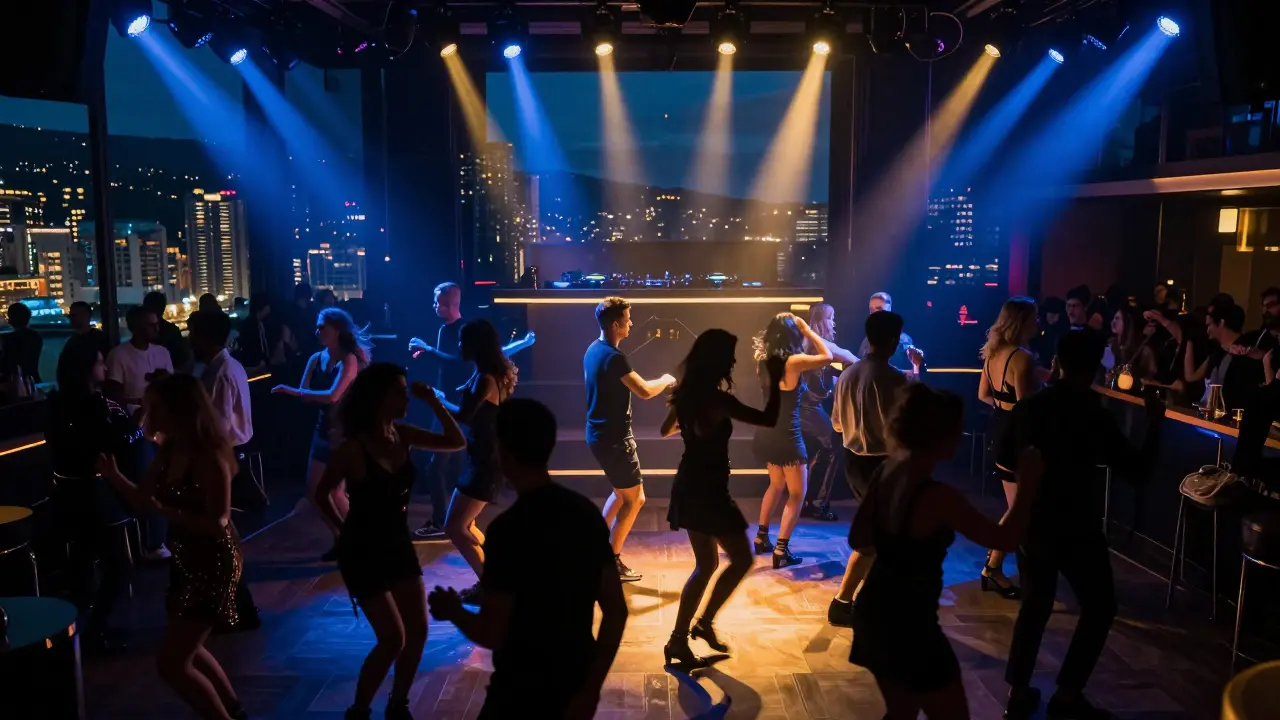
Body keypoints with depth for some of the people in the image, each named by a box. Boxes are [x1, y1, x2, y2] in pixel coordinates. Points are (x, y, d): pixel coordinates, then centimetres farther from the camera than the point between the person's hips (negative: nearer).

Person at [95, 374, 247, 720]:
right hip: (188, 559, 9)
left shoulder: (209, 457, -23)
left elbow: (218, 524, -25)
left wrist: (165, 510, -33)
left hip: (213, 562, -9)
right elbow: (143, 499, 6)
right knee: (187, 651, 24)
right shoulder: (170, 450, 2)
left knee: (171, 664, -5)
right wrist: (111, 473, -7)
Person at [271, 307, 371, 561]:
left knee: (333, 490, -6)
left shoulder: (349, 359, -17)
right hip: (324, 429, 7)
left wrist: (293, 391, -29)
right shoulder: (316, 359, 2)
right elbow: (304, 393, -3)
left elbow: (333, 396, -29)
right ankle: (341, 540, 25)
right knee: (314, 490, 9)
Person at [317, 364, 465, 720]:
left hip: (398, 544, 6)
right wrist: (347, 529, 2)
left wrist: (434, 402, -12)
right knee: (393, 639, -6)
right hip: (363, 552, -6)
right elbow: (323, 494, -7)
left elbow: (456, 442, -2)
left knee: (418, 631, 7)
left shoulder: (402, 434, -4)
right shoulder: (353, 448, -21)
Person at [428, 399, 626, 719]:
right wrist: (591, 689, 7)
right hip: (575, 684, 6)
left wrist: (453, 611, 1)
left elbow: (491, 634, -18)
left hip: (522, 693, -6)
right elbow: (616, 611, 1)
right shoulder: (586, 512, -2)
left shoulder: (509, 529, -21)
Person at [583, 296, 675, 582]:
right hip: (613, 437, -10)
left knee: (621, 492, 23)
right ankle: (612, 562, 5)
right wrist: (666, 380, -7)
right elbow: (644, 391, -26)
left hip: (599, 433, 10)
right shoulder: (613, 356, -22)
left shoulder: (594, 349, 9)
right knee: (635, 499, 0)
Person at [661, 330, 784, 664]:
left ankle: (680, 637, 20)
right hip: (708, 490, -9)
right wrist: (775, 380, -9)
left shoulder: (687, 394, 5)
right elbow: (769, 419, -19)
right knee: (741, 559, 8)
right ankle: (704, 622, 13)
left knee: (706, 565, 18)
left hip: (689, 487, 9)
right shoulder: (718, 399, -20)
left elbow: (667, 430, 21)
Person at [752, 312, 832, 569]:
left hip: (767, 432, 8)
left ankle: (761, 539, 32)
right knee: (797, 494, 4)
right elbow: (826, 356, -12)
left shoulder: (764, 359, 2)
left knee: (777, 485, 27)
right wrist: (807, 330, -7)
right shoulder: (793, 362, -19)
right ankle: (781, 552, -1)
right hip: (786, 435, -8)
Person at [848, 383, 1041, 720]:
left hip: (874, 611, 8)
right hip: (909, 623, -8)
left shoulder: (885, 473, -2)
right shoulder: (938, 497, -25)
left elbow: (857, 539, 9)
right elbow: (1005, 539, -16)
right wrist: (1027, 484, -6)